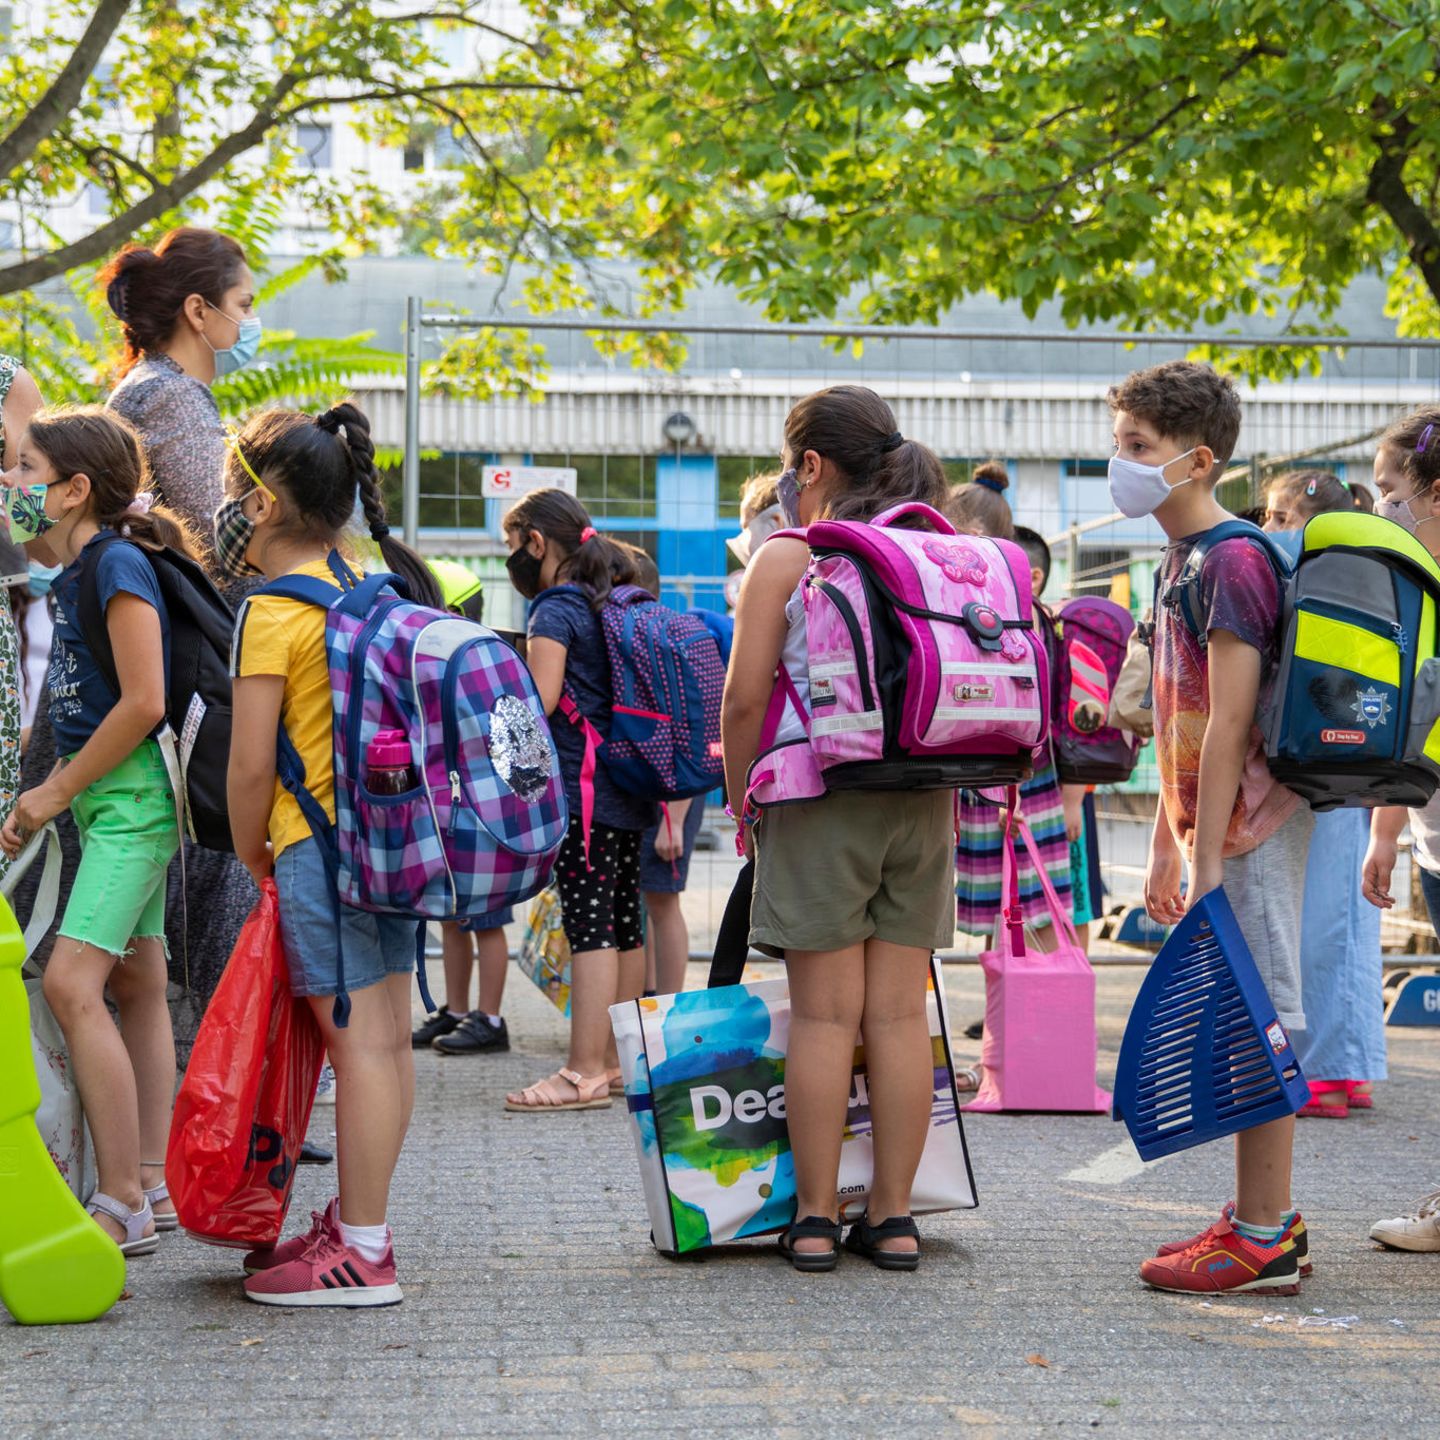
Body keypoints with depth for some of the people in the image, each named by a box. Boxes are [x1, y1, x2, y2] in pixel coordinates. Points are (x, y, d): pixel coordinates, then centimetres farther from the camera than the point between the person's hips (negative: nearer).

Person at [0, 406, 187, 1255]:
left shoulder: (118, 564, -14)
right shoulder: (76, 571, 13)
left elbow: (143, 702, -20)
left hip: (130, 794, -10)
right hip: (108, 799, 10)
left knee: (73, 983, -15)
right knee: (136, 984, 11)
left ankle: (123, 1205, -11)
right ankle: (151, 1185, 18)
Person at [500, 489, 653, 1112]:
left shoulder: (555, 609, -9)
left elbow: (538, 704, -14)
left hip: (581, 792, -9)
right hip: (630, 791, 9)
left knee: (589, 926, -10)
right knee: (625, 925, 11)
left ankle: (586, 1072, -11)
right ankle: (621, 1062, 17)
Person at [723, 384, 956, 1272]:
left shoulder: (786, 560, -3)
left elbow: (745, 700, -7)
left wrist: (743, 802, 4)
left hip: (821, 799, -4)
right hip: (923, 800, 4)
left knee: (826, 1013, 0)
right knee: (901, 1013, 6)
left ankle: (815, 1217, 5)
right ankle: (893, 1216, 11)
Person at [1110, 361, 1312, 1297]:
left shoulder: (1232, 560, -15)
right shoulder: (1184, 559, 15)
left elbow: (1229, 726, -20)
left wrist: (1208, 862, -20)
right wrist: (1165, 846, 20)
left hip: (1249, 826, -10)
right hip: (1219, 826, 10)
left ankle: (1265, 1239, 0)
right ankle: (1267, 1220, 20)